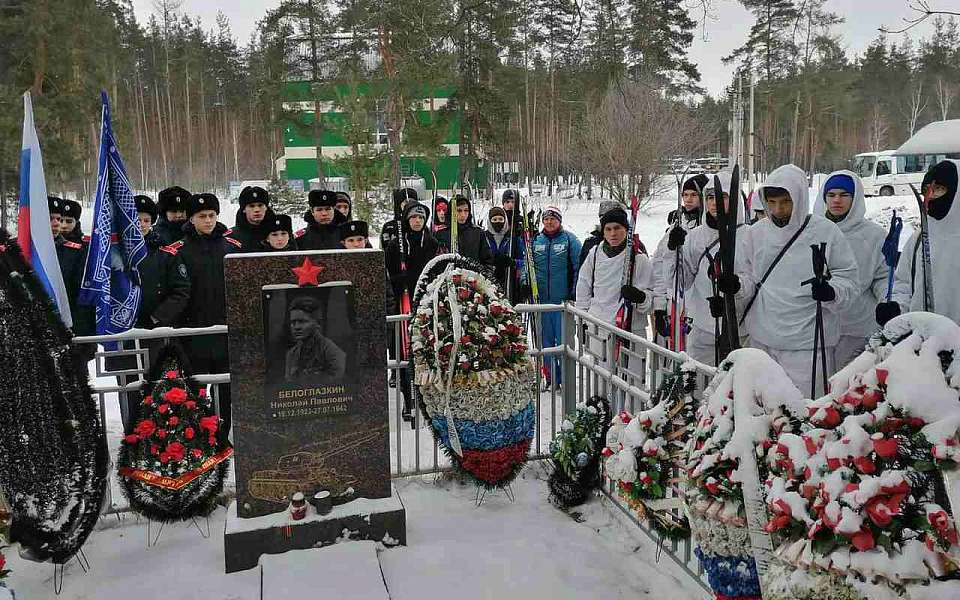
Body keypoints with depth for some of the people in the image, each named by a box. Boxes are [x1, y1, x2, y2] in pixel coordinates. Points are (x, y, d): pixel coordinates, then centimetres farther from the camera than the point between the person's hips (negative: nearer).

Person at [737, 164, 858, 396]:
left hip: (807, 344, -4)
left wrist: (831, 292, -22)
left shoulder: (825, 232, -6)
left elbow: (847, 278, -1)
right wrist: (737, 284, -5)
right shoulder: (758, 232, 7)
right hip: (761, 341, 4)